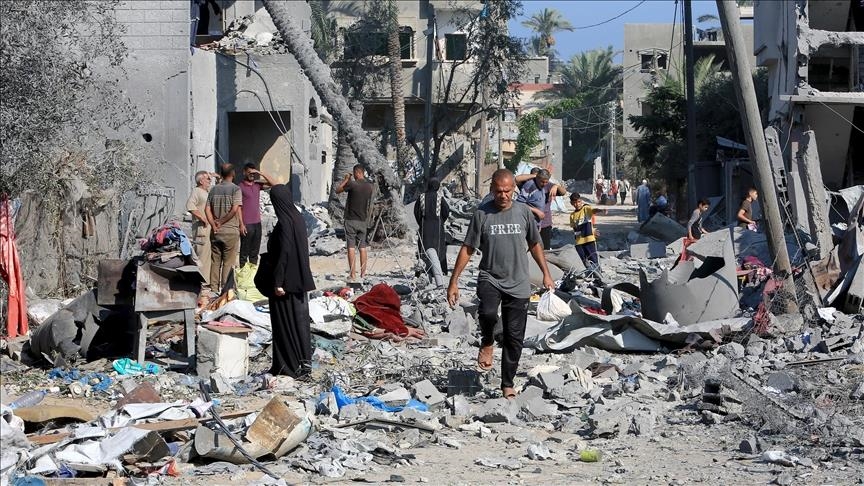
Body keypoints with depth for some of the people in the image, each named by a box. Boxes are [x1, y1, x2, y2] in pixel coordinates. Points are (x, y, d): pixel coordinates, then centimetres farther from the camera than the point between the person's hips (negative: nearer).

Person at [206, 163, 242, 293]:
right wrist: (222, 222, -7)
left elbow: (208, 210, 1)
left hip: (216, 231, 4)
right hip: (231, 230, -4)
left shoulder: (214, 189, 8)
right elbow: (235, 209, -16)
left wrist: (214, 225, -4)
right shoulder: (235, 189, -6)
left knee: (215, 261, 10)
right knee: (229, 262, 1)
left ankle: (214, 289, 12)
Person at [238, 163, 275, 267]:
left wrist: (261, 173, -4)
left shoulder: (257, 185, 10)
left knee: (255, 252, 12)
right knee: (244, 252, -2)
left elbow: (272, 183, 7)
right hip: (247, 224, -6)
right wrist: (241, 224, -15)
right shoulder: (241, 187, -7)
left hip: (257, 223, 6)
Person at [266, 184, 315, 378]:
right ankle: (304, 360, 17)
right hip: (300, 279, 9)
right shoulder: (297, 217, 7)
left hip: (287, 280, -9)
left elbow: (284, 253, -22)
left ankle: (292, 365, 3)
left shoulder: (284, 222, -19)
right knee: (299, 318, 13)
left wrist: (278, 282, -20)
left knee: (286, 321, -1)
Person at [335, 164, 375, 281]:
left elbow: (337, 190, -1)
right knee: (362, 246, 11)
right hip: (363, 220, 5)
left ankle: (353, 274, -6)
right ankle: (363, 272, 13)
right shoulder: (369, 186, 1)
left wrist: (346, 179, 11)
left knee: (351, 246, -3)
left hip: (351, 220, -5)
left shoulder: (352, 184, -14)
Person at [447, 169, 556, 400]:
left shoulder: (523, 211, 3)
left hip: (518, 284, 2)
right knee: (488, 313, -33)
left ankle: (508, 384, 18)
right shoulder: (482, 214, -3)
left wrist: (546, 274, 15)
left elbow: (535, 245, 16)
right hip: (490, 278, -2)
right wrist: (454, 281, -2)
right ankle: (487, 343, 0)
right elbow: (467, 249, 1)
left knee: (515, 337, 3)